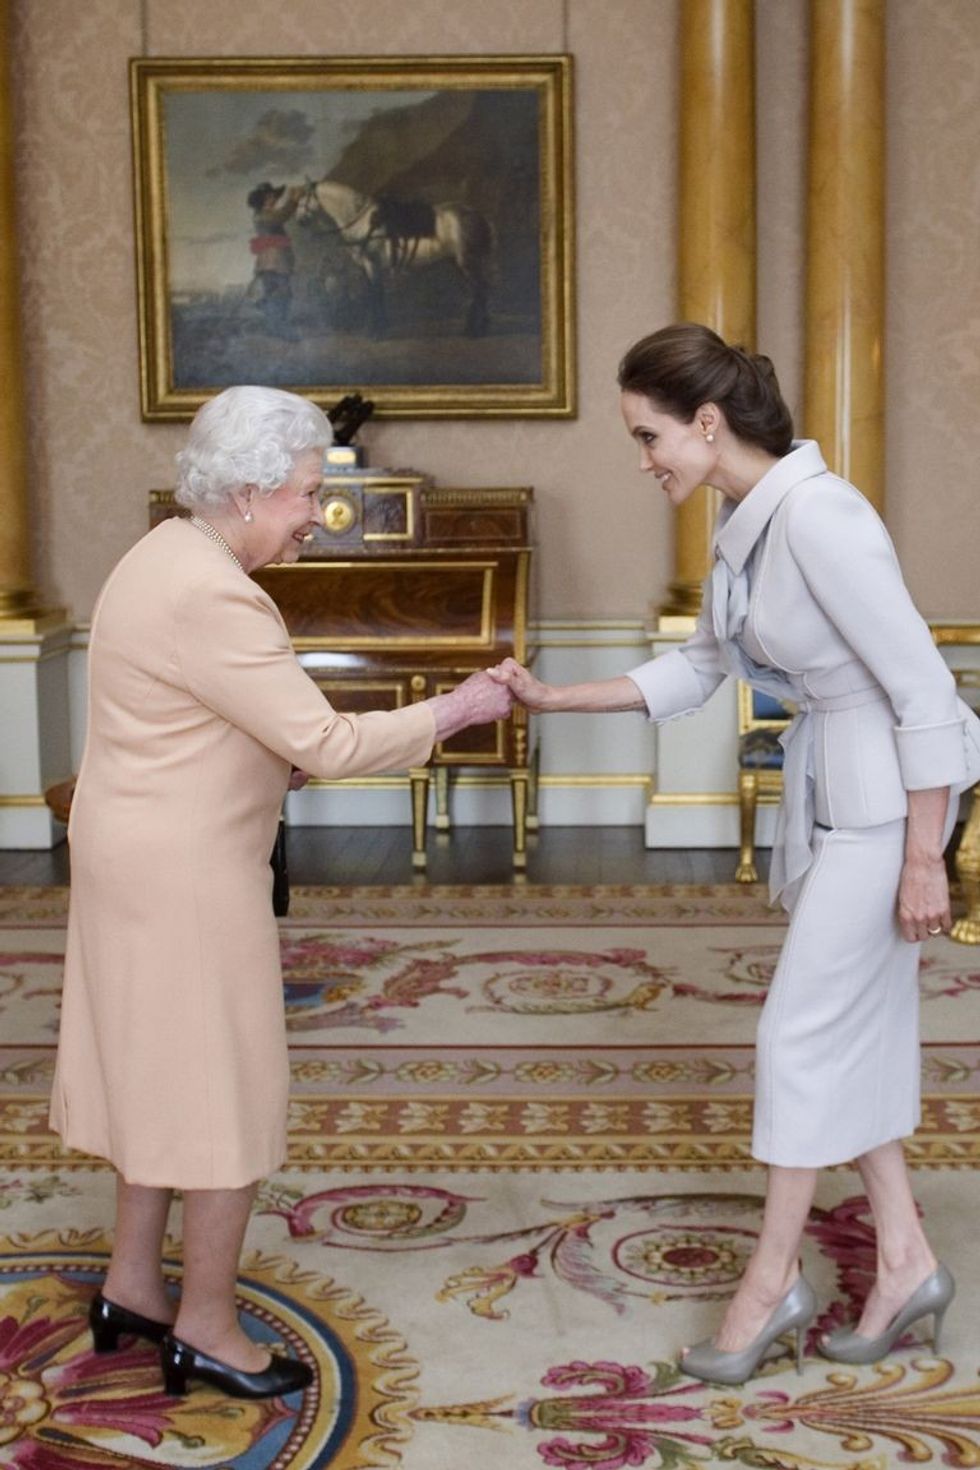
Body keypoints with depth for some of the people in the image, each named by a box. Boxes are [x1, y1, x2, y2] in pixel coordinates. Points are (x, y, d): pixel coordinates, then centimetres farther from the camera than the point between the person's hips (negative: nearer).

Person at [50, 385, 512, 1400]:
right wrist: (456, 711, -14)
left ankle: (132, 1286, 32)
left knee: (162, 1072, 19)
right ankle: (205, 1329, 17)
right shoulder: (210, 597, -24)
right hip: (185, 872, -10)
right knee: (225, 1088, 3)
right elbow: (325, 744, -24)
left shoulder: (170, 557, 8)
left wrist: (285, 759, 8)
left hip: (147, 857, 10)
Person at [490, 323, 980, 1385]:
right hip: (823, 779, 9)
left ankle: (771, 1281, 17)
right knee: (851, 1029, 14)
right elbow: (697, 668, 15)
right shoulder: (740, 519, 3)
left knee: (803, 1031, 0)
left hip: (890, 788, -9)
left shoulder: (816, 517, -25)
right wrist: (554, 699, 8)